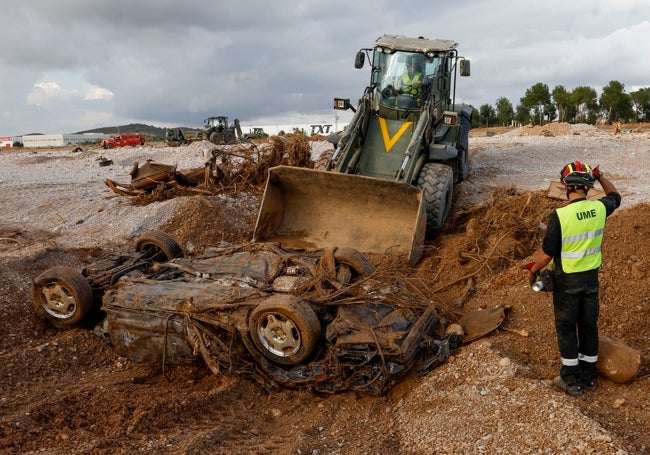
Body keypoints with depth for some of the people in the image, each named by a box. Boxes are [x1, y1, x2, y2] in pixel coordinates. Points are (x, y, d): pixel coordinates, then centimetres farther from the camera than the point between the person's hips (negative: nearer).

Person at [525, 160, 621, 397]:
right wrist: (600, 176, 17)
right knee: (589, 326, 16)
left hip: (567, 280, -5)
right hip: (592, 277, 5)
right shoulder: (599, 208, -8)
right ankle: (589, 377, 29)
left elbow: (547, 253, -16)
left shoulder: (559, 215, -22)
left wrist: (533, 270, 0)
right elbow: (615, 196, 18)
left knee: (566, 327, 9)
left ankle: (572, 380, 17)